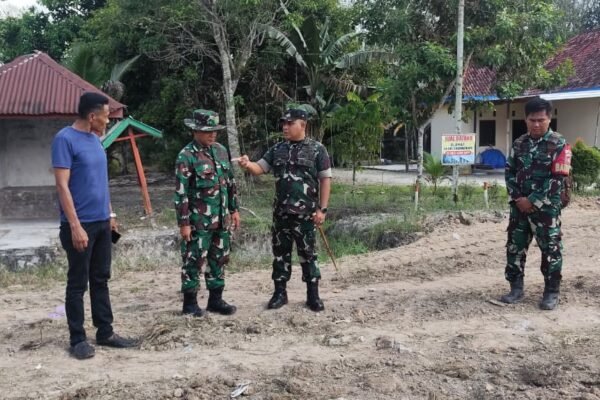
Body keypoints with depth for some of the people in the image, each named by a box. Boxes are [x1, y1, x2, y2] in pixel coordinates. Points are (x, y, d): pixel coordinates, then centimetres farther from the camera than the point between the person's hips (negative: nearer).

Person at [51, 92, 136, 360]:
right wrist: (75, 226, -20)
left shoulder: (95, 140, 11)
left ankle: (105, 332, 21)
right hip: (81, 225, -8)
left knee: (101, 280, 13)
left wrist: (110, 214, 17)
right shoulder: (65, 139, -13)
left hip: (102, 222, 8)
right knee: (77, 284, 2)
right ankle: (78, 339, 11)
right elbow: (62, 185, -17)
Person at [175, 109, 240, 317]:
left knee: (219, 259, 13)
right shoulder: (186, 156, -12)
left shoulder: (221, 150, 8)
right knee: (194, 260, 1)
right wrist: (184, 222, -15)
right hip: (199, 221, -6)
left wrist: (234, 209, 14)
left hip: (222, 218, 7)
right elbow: (181, 192, -14)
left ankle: (216, 299, 24)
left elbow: (230, 182, 15)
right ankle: (190, 302, 14)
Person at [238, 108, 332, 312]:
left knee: (307, 254, 3)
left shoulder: (317, 149, -4)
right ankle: (280, 293, 20)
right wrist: (247, 165, -20)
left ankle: (313, 295, 13)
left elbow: (325, 179, -4)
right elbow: (260, 168, 4)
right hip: (281, 212, 4)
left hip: (305, 213, -4)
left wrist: (322, 209, -10)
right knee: (280, 253, 10)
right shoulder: (277, 149, 8)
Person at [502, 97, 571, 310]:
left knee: (550, 250, 2)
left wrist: (533, 201, -16)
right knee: (515, 247, 8)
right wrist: (516, 196, -6)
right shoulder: (519, 144, 7)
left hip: (546, 208, -5)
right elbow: (510, 171, 10)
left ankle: (551, 292, 15)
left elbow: (558, 180, -14)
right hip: (520, 206, 5)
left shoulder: (559, 145, -8)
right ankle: (516, 288, 21)